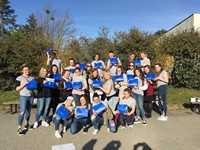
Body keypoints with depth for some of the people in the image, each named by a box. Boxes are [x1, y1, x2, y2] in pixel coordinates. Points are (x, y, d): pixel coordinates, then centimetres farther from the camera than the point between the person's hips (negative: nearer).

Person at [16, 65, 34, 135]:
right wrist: (24, 84, -17)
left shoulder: (31, 78, 12)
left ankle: (26, 123, 28)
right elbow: (17, 89, -5)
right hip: (23, 96, -5)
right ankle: (19, 128, -9)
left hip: (31, 96, 5)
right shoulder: (19, 78, -2)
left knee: (28, 110, 12)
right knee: (22, 112, -14)